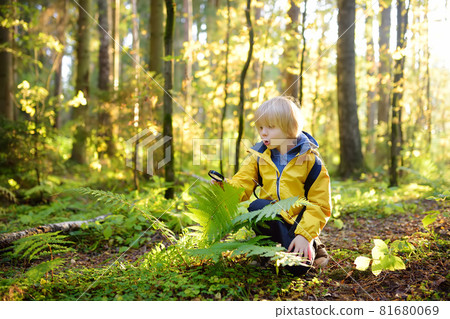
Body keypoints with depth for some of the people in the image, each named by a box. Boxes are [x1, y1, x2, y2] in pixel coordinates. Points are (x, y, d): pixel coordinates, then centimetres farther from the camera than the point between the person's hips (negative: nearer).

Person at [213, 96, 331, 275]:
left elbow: (319, 205, -5)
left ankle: (311, 247, 11)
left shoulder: (309, 159, -4)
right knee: (256, 207, -31)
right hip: (270, 221, 2)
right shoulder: (259, 156, 6)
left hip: (298, 224, -2)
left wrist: (304, 235, -16)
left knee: (298, 267, -23)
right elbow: (242, 185, 0)